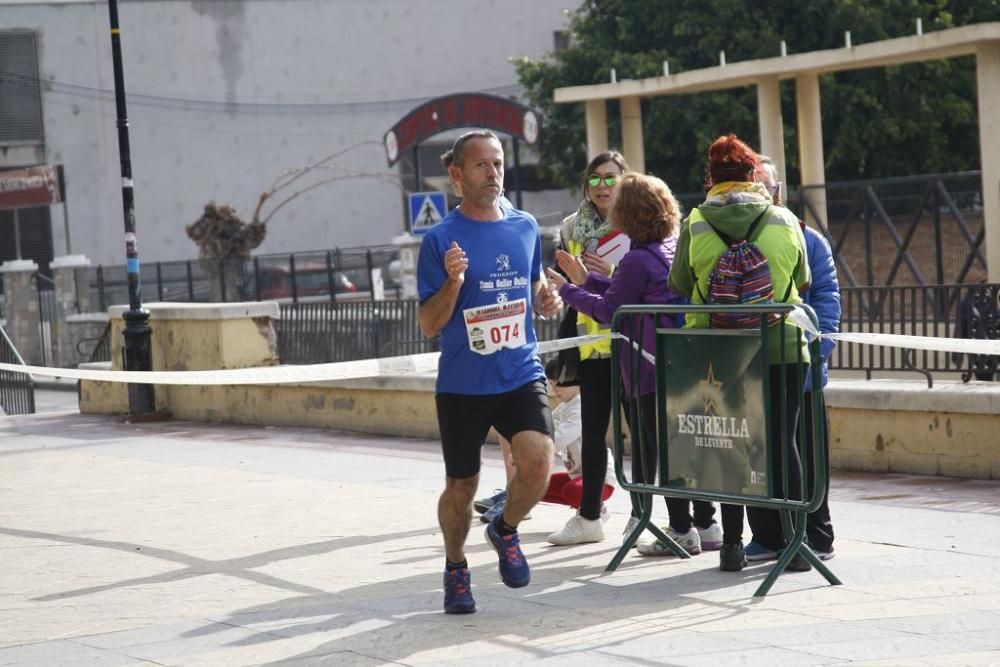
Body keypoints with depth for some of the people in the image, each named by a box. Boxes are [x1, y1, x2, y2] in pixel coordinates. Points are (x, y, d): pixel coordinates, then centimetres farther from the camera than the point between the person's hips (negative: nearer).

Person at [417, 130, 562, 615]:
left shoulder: (525, 228, 5)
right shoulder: (440, 239, -7)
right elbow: (429, 325, -5)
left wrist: (546, 301, 0)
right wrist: (454, 281, -22)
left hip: (521, 375, 2)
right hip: (461, 385, -2)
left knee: (537, 461, -20)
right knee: (461, 488, 8)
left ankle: (506, 530, 11)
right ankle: (455, 568, 36)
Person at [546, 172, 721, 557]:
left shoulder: (638, 260, -15)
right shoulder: (676, 247, 10)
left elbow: (610, 311, -4)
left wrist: (567, 290, 7)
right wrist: (585, 279, 22)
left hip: (653, 366, -8)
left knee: (660, 446, -1)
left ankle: (681, 530, 1)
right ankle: (705, 524, 17)